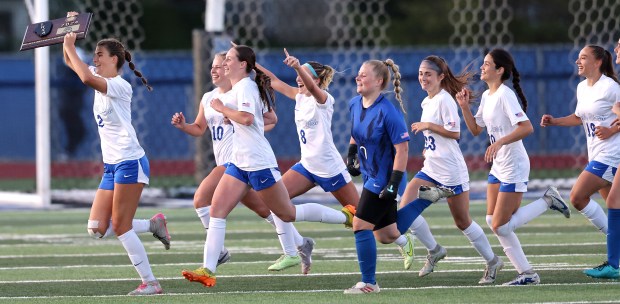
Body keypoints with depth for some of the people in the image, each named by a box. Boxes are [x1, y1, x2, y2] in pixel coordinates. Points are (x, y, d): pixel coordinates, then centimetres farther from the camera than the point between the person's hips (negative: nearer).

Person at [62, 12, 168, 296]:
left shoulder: (119, 86, -14)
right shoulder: (101, 81, 13)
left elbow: (86, 78, -31)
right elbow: (70, 62, 19)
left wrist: (70, 47, -21)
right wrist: (69, 37, 3)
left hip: (130, 163, -9)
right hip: (111, 166, 9)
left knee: (121, 227, -8)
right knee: (97, 229, 1)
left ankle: (150, 282, -2)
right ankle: (153, 224, 15)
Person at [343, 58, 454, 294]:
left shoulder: (388, 112, -23)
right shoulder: (355, 104, 1)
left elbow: (402, 148, -22)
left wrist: (394, 184, -26)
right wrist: (351, 155, 11)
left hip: (384, 180, -9)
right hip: (372, 177, 9)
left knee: (361, 226, -9)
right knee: (387, 236, 14)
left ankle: (368, 283, 4)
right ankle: (427, 197, 27)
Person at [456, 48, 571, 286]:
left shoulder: (505, 95, -17)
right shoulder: (487, 96, 11)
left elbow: (526, 127, -26)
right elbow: (475, 129, 19)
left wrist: (499, 142, -32)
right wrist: (464, 107, 6)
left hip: (514, 168, -10)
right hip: (498, 167, 10)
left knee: (501, 227, -10)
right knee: (493, 222, 6)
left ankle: (547, 201, 4)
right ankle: (527, 274, 10)